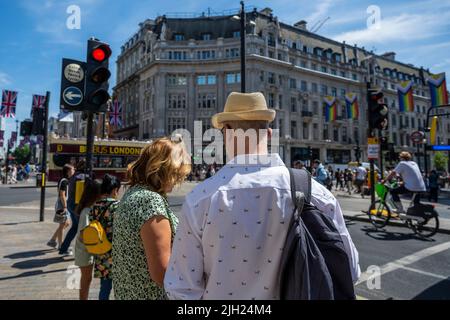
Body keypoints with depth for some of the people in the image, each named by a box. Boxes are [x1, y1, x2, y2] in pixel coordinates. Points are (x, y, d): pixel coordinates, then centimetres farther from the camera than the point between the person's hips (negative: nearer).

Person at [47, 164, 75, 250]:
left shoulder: (67, 181, 12)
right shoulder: (64, 181, -18)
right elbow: (62, 195, -21)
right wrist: (65, 206, -21)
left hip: (65, 205, 10)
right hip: (62, 205, -10)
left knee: (66, 224, 18)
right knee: (62, 225, 1)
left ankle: (52, 240, 26)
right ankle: (60, 245, 13)